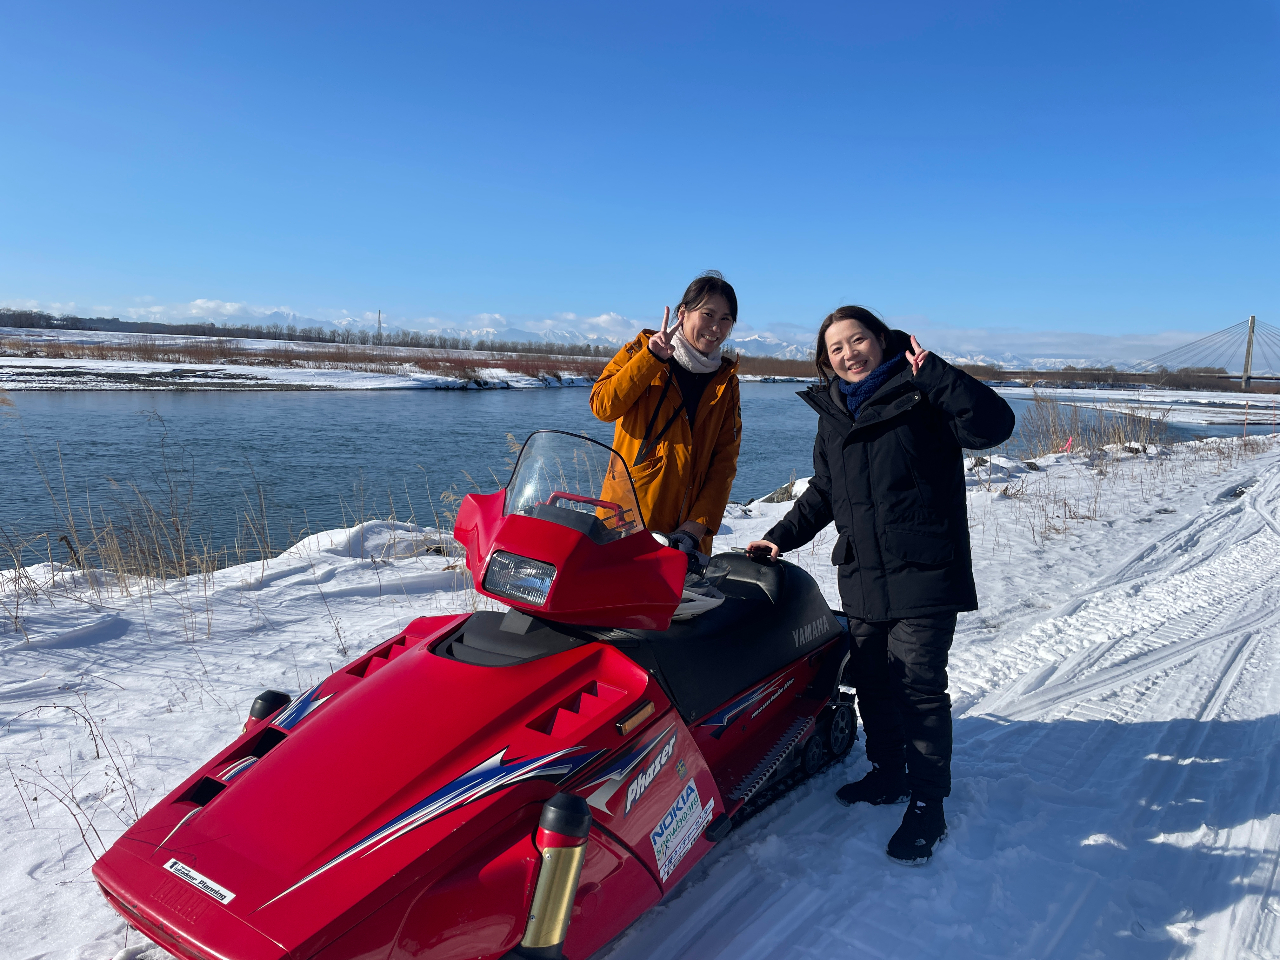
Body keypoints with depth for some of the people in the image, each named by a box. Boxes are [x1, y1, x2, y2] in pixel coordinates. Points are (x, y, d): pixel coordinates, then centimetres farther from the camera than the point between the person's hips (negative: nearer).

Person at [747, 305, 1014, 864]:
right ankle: (888, 775, 32)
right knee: (872, 683, 14)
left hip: (924, 573, -6)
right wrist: (781, 537, 16)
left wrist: (934, 373, -24)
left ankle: (927, 805, 9)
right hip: (861, 577, 6)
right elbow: (822, 493, 22)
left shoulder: (921, 394, -4)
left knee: (919, 687, -4)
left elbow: (993, 425, -18)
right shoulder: (831, 413, 13)